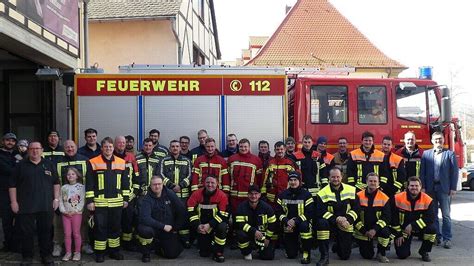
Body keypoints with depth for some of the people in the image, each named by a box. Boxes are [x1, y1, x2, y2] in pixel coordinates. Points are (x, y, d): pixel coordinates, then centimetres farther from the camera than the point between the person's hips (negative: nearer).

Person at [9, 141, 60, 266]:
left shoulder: (49, 165, 9)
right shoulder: (20, 166, 5)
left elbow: (56, 183, 11)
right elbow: (12, 185, 4)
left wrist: (56, 199, 4)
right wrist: (14, 202, -2)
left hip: (46, 206, 1)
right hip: (26, 207, -1)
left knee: (46, 231, 6)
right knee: (26, 232, 4)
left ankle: (46, 255, 19)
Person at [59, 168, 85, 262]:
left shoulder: (81, 187, -1)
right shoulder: (63, 187, 9)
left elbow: (82, 201, -7)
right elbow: (60, 201, 5)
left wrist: (75, 211, -14)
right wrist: (63, 211, -8)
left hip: (77, 213, -3)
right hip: (66, 214, 3)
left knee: (76, 233, 1)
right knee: (67, 234, 5)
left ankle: (77, 252, 9)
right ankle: (68, 252, 12)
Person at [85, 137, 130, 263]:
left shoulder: (121, 162, 8)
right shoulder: (93, 162, -1)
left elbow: (125, 182, 12)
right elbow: (89, 184, -2)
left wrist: (126, 198, 9)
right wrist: (89, 200, -6)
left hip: (117, 202, 3)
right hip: (100, 202, -3)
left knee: (115, 226, 10)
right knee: (100, 227, 2)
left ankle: (114, 250, 23)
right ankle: (100, 252, 13)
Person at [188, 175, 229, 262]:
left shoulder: (222, 196, -15)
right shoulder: (197, 194, -8)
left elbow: (223, 215, -18)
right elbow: (191, 211, -8)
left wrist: (209, 225, -26)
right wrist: (197, 225, -19)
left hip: (216, 223, -2)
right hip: (202, 225, 2)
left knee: (222, 227, -37)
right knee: (204, 253, -1)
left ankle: (218, 252, -17)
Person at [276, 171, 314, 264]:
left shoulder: (306, 194, -9)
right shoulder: (282, 195, 1)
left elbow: (310, 213, -16)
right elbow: (278, 212, -1)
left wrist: (296, 221, -26)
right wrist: (287, 221, -20)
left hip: (302, 222, -2)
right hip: (288, 226, 2)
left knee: (305, 226, -40)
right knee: (291, 255, -2)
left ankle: (306, 253, -20)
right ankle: (295, 245, 36)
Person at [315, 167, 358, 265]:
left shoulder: (351, 190, -1)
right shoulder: (323, 193, -9)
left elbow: (355, 209, -1)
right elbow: (321, 212, -16)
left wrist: (347, 219, -18)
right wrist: (336, 219, -27)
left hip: (346, 227, 2)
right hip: (330, 223, -2)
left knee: (345, 256, 4)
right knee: (321, 223, -37)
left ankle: (337, 246, 44)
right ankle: (324, 256, -25)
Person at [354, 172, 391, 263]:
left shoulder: (384, 198, -4)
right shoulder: (359, 196, -5)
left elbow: (386, 217, -11)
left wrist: (375, 229, -24)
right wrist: (364, 231, -14)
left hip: (378, 228, 0)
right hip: (362, 230, 0)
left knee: (385, 231, -35)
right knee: (367, 256, -5)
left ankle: (381, 253, -7)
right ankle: (367, 245, 33)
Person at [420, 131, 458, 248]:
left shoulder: (450, 154, 3)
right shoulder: (426, 154, 8)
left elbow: (454, 171, -1)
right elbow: (422, 172, 5)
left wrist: (453, 188, -7)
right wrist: (423, 187, -3)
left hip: (444, 188, -2)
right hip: (430, 188, 2)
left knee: (446, 215, 2)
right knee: (432, 214, 9)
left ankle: (447, 238, 6)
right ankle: (436, 236, 18)